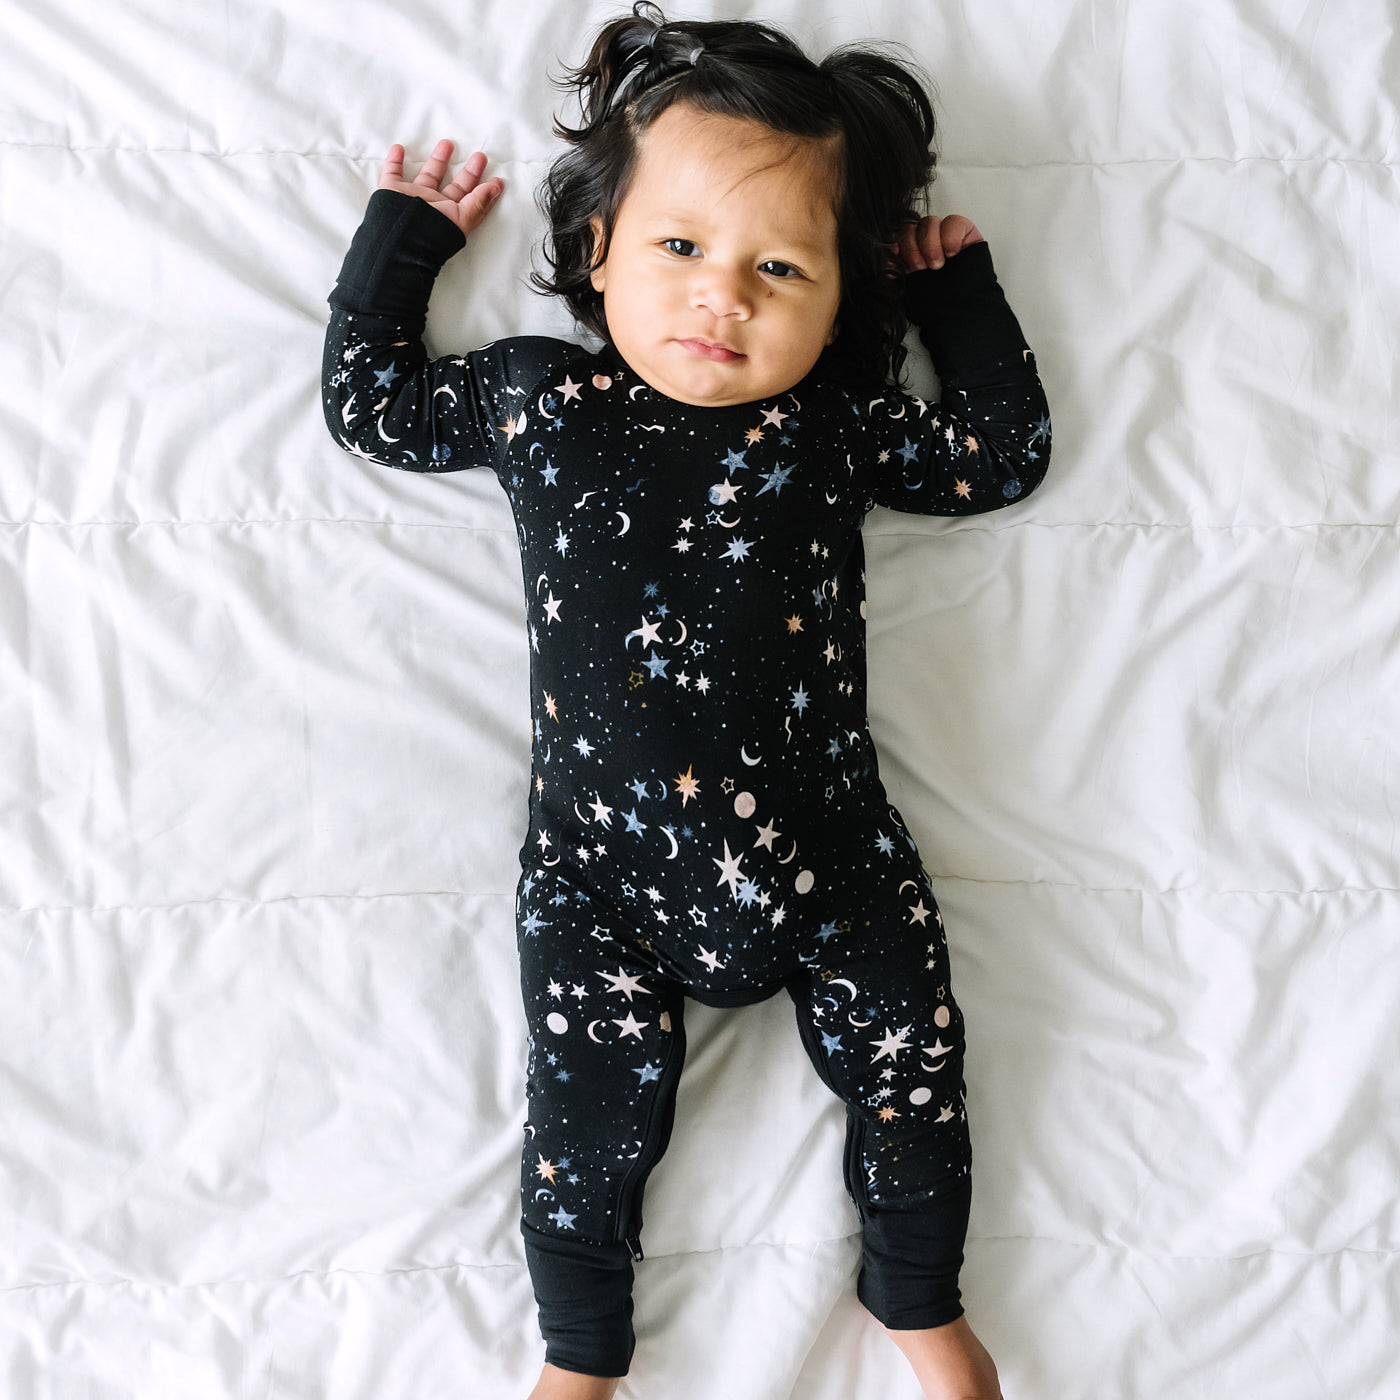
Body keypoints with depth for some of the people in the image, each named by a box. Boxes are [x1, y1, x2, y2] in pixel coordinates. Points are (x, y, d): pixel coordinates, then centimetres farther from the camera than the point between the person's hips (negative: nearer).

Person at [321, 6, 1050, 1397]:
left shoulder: (837, 426, 5)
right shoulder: (534, 392, 6)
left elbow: (1007, 454, 15)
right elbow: (368, 407, 17)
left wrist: (957, 288, 16)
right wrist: (400, 233, 22)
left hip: (826, 855, 1)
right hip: (600, 867, -1)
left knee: (910, 1068, 5)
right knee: (594, 1106, -1)